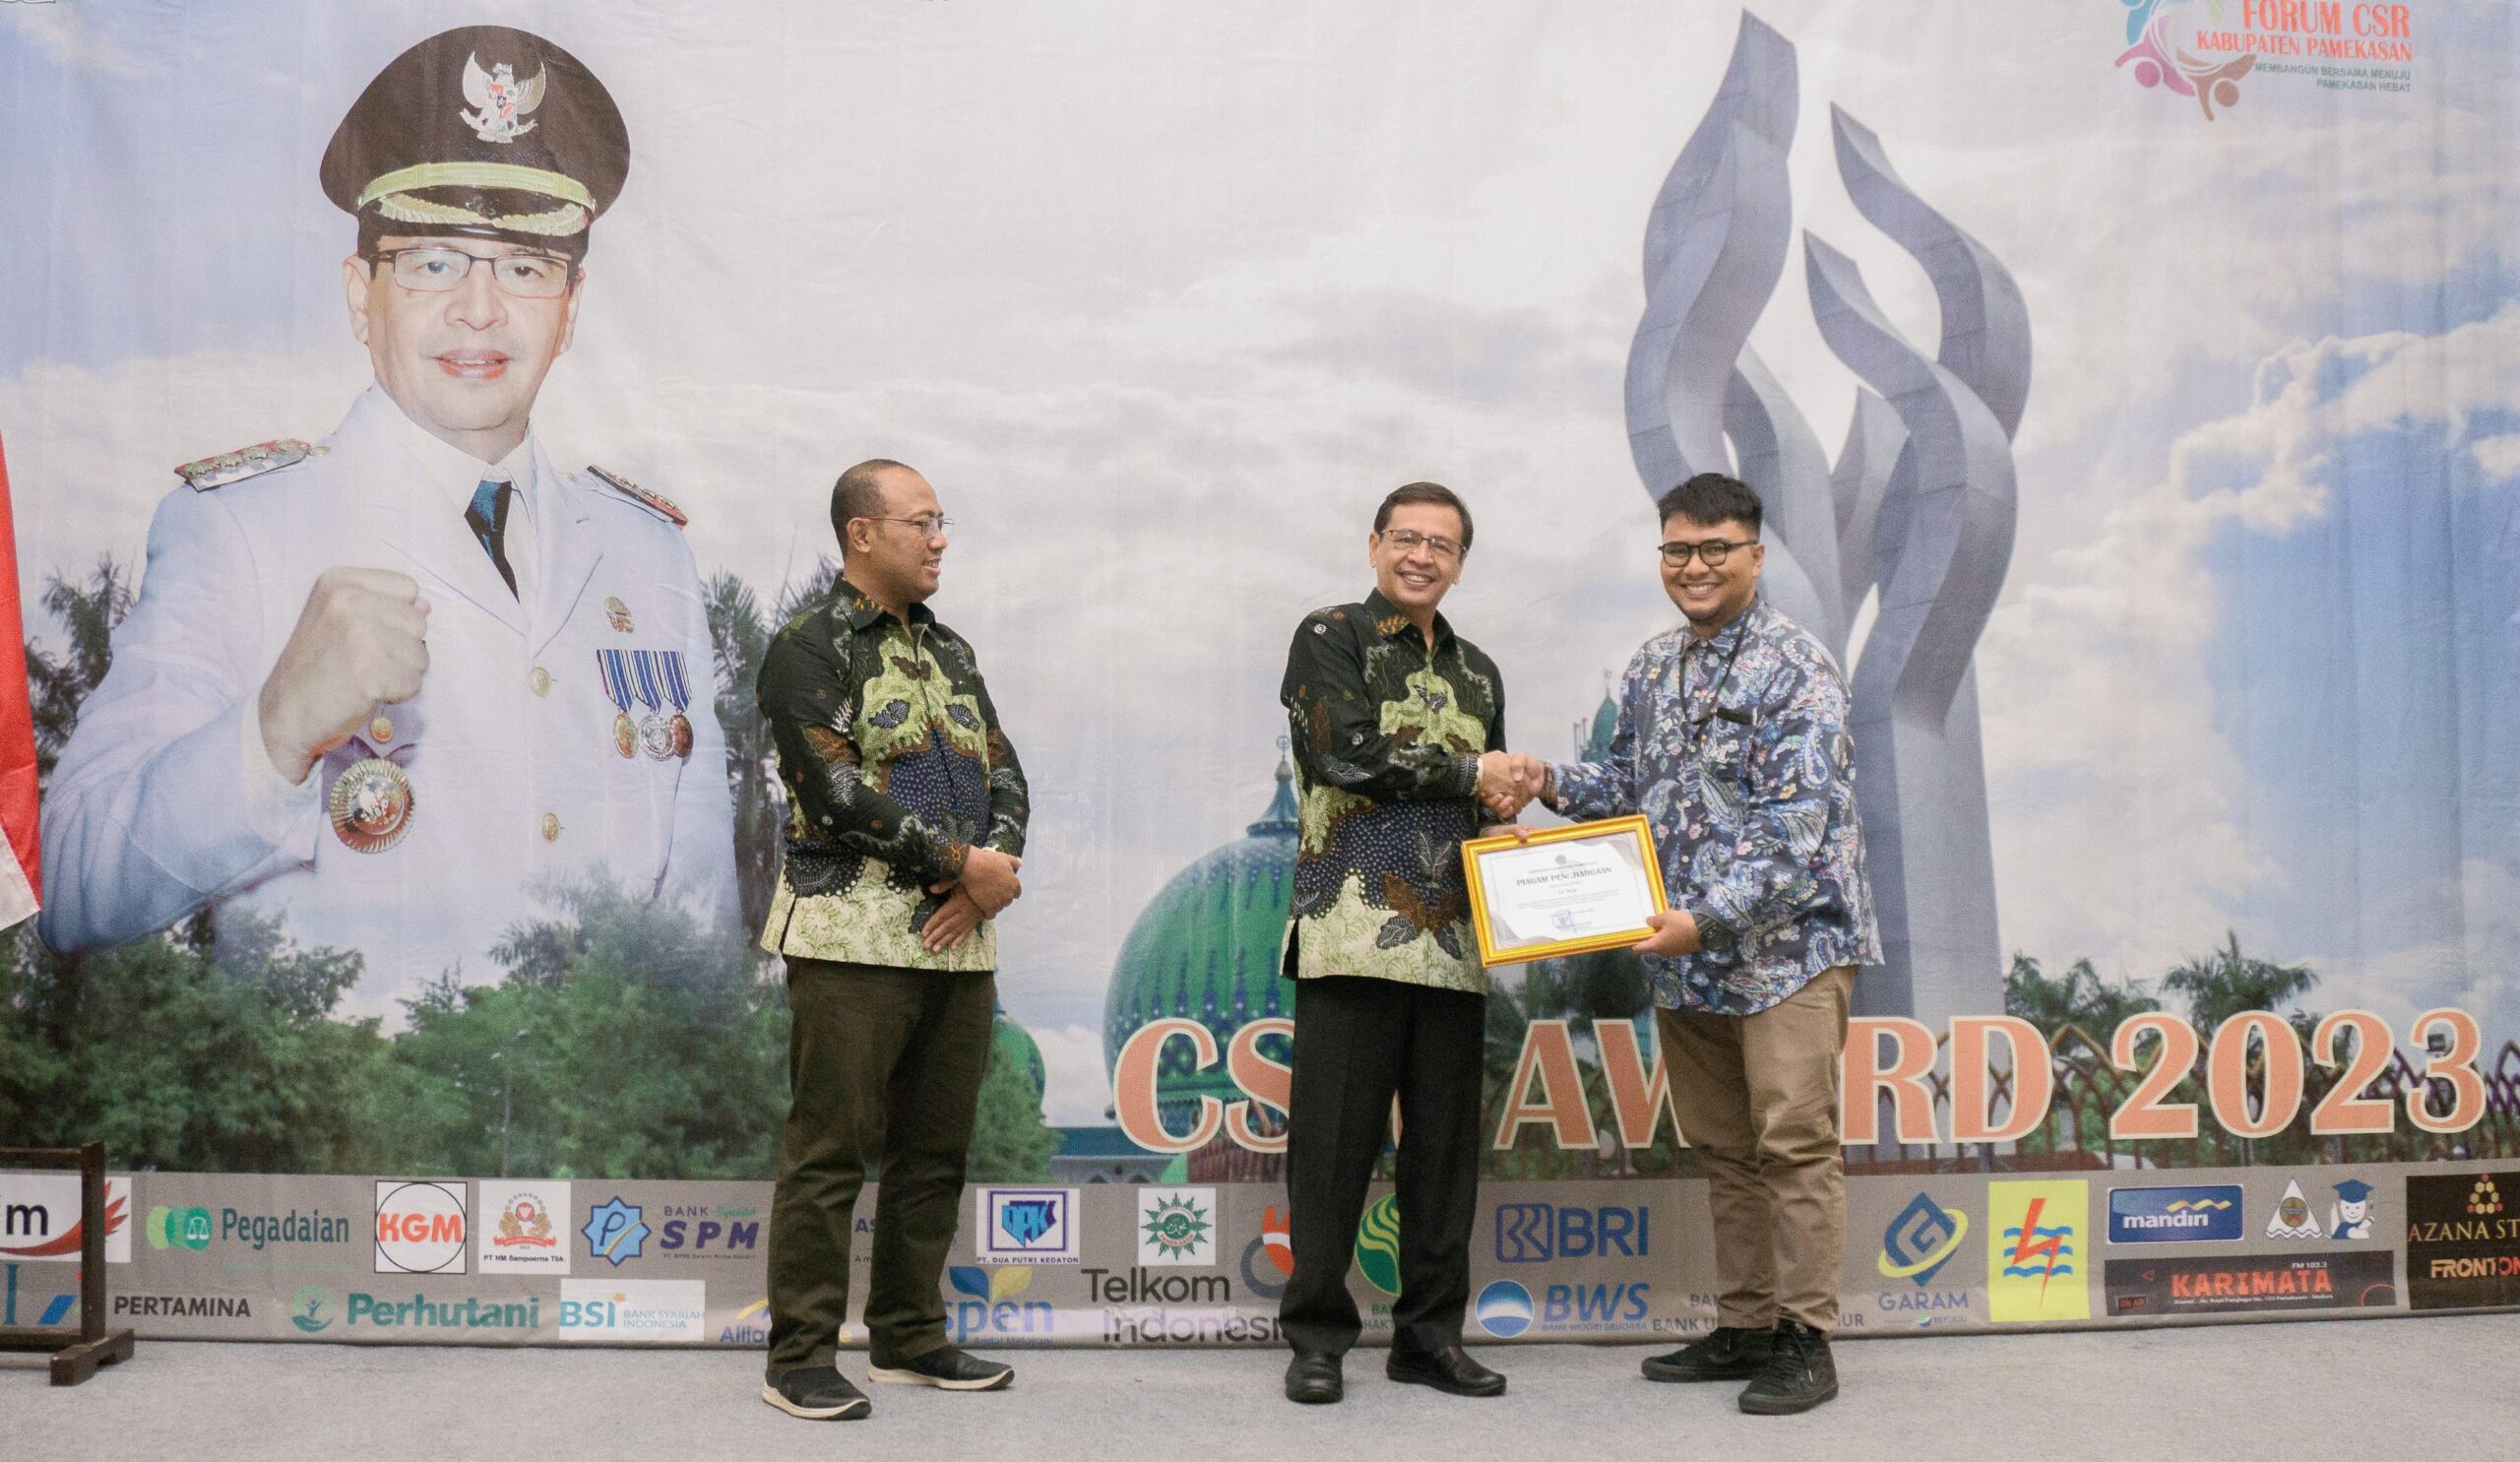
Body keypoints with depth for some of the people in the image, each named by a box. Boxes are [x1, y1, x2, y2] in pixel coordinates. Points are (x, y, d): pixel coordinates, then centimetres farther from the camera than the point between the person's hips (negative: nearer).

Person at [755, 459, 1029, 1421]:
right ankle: (800, 1359, 6)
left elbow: (1005, 773, 12)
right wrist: (967, 863, -13)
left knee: (935, 1150, 12)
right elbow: (838, 792, -15)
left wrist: (997, 866, -8)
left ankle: (909, 1339, 23)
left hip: (959, 936, 7)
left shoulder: (951, 652, 18)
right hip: (853, 935, -7)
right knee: (831, 1150, -3)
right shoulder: (808, 648, -4)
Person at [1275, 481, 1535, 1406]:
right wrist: (1470, 773, -4)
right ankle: (1317, 1336, 9)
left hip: (1453, 945, 5)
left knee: (1446, 1145, 7)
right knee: (1335, 1140, -2)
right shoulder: (1329, 638, 3)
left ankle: (1430, 1335, 18)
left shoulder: (1477, 671, 21)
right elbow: (1349, 751, -12)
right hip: (1354, 933, -5)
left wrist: (1511, 816, 2)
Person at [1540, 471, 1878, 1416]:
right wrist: (1557, 785, 2)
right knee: (1722, 1149, 13)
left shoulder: (1795, 668, -11)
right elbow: (1633, 788, 21)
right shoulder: (1650, 670, 12)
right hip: (1684, 956, 7)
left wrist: (1710, 919, -24)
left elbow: (1795, 827, -18)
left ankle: (1805, 1339, 6)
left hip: (1785, 942, -7)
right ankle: (1742, 1327, 24)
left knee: (1793, 1142, -5)